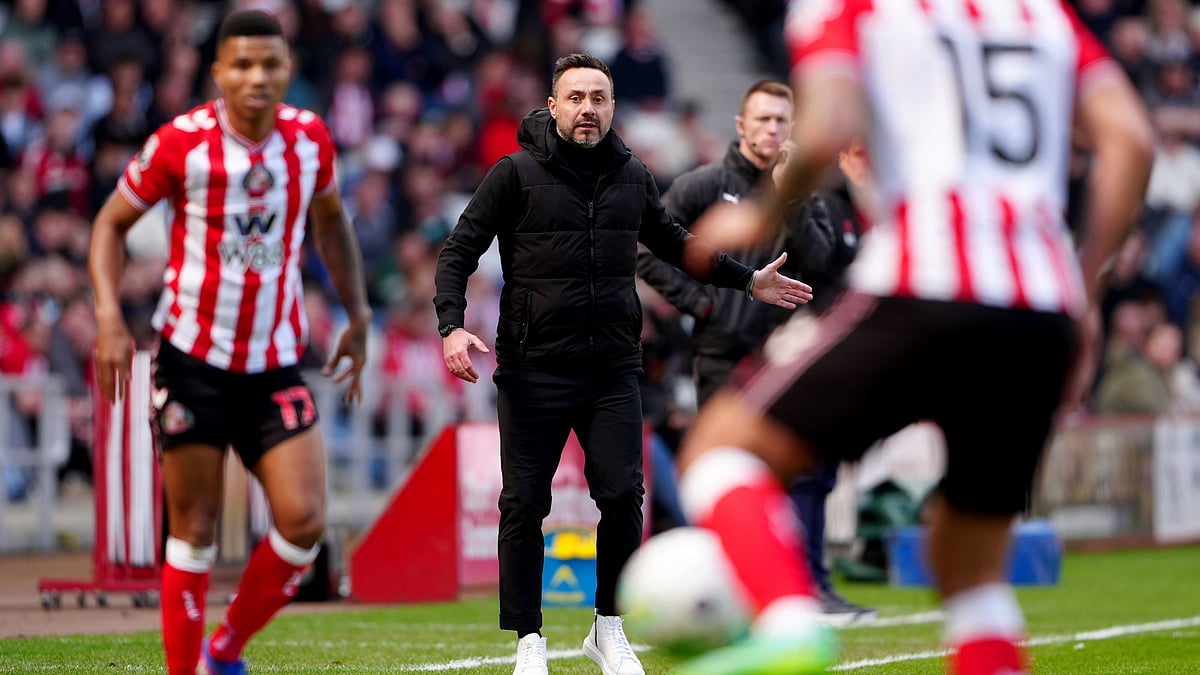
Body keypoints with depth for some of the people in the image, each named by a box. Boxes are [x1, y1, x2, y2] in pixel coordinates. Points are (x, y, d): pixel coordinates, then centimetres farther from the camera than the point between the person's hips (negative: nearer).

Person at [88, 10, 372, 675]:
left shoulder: (309, 137, 0)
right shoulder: (181, 143, -11)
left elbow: (329, 220, 19)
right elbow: (111, 222, 1)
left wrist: (357, 314, 16)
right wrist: (109, 317, -12)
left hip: (276, 364, 3)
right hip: (192, 358, -3)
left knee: (304, 521, -8)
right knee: (194, 529, 0)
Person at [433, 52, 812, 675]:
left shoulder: (631, 176, 11)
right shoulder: (516, 174, -2)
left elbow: (672, 243, 29)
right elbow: (459, 251, -3)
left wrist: (747, 280, 27)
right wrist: (452, 326, -18)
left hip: (612, 372, 3)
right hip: (532, 372, -3)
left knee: (623, 499, -5)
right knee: (524, 506, -2)